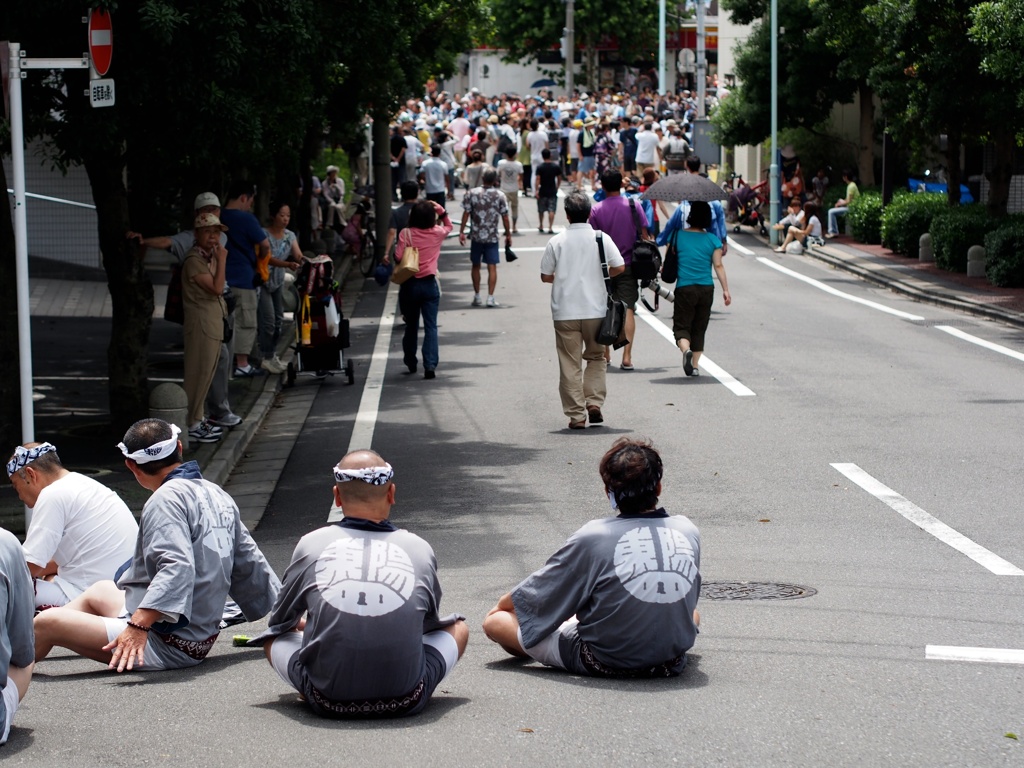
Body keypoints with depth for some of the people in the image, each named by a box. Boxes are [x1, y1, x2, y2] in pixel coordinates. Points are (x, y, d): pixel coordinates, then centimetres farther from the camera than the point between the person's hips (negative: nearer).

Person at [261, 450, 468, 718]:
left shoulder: (311, 545, 5)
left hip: (328, 702, -1)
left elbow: (280, 622, 21)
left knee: (274, 636, 27)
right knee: (457, 627, 26)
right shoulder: (420, 548, 6)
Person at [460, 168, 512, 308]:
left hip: (476, 236, 1)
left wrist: (461, 232, 2)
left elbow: (466, 214, -5)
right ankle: (490, 297, -1)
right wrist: (508, 234, 7)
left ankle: (477, 296, 17)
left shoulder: (472, 194, -5)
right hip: (492, 237, -1)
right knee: (492, 267, 3)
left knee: (476, 266, 14)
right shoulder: (500, 196, -6)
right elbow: (505, 217, -4)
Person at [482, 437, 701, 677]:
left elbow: (536, 592, -2)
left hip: (604, 664, -5)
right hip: (671, 663, 5)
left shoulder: (593, 537, -14)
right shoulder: (689, 532, -3)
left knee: (494, 621, 6)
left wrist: (501, 605, 19)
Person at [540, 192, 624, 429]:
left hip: (565, 312, -1)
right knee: (596, 357, 19)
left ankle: (576, 415, 3)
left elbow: (545, 276, 1)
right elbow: (619, 267, -4)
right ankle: (594, 402, 3)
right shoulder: (601, 238, -2)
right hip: (595, 310, 1)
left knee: (570, 364, 5)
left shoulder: (556, 242, -3)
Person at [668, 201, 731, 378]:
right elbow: (718, 266, -4)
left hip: (684, 288, -2)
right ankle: (695, 366, 13)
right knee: (699, 328, 14)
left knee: (682, 326, 2)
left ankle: (686, 349, -28)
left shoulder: (678, 236, -3)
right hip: (706, 289, 2)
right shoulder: (712, 240, -1)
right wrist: (726, 290, -1)